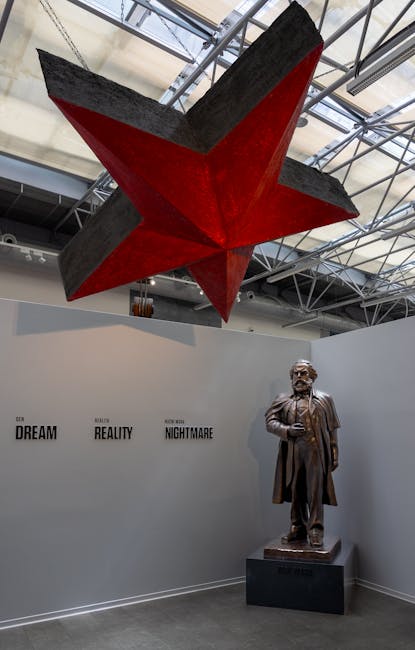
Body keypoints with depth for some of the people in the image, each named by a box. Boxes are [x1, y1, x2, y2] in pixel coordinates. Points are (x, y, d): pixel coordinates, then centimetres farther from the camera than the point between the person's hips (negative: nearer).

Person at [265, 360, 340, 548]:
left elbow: (332, 429, 8)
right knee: (295, 492, 8)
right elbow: (270, 421, 4)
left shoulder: (324, 399, 11)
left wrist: (334, 454, 2)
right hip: (292, 453, 2)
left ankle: (315, 531, 7)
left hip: (316, 451, -1)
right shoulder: (282, 400, 11)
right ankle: (297, 528, 21)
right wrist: (288, 430, -12)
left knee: (315, 492, -3)